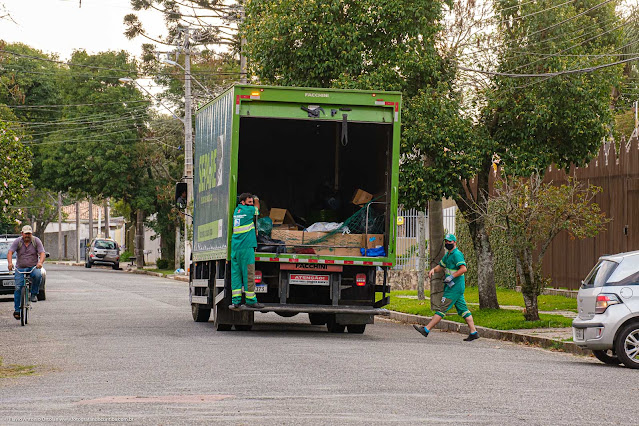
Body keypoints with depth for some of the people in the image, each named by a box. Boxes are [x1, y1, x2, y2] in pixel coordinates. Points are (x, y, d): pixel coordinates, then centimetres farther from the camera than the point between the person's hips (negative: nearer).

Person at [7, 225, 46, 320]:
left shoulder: (36, 241, 0)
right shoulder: (17, 241, 0)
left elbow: (42, 253, -9)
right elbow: (10, 252, -11)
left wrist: (40, 262, -31)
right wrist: (10, 262, -31)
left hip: (33, 267, -1)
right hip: (20, 268, 1)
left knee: (38, 274, -34)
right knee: (18, 288, -9)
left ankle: (34, 294, -13)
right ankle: (17, 310, 0)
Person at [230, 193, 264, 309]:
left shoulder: (236, 211, 14)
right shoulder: (249, 210, -3)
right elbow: (257, 209, 20)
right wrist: (256, 199, 38)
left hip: (235, 247, 7)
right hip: (246, 247, -7)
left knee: (236, 274, 5)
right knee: (249, 274, -3)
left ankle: (235, 300, 0)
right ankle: (250, 300, -2)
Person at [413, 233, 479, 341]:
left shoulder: (457, 254, -13)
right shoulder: (448, 255, 18)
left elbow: (464, 269, -23)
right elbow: (441, 266, 28)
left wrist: (451, 277, -25)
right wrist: (433, 270, 8)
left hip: (455, 287, -10)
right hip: (454, 287, 10)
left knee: (442, 308, -8)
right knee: (463, 310, 9)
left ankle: (426, 329, -9)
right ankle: (473, 333, 10)